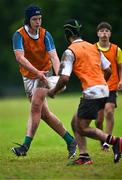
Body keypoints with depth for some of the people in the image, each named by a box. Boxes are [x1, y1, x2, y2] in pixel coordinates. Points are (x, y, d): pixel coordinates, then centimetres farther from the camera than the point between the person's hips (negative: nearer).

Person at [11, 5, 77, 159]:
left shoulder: (45, 34, -9)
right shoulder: (19, 35, -13)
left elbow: (53, 56, -17)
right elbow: (20, 57, -26)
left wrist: (57, 74, -36)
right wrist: (37, 72, -38)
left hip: (44, 74, -2)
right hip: (28, 76, 2)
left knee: (35, 107, -19)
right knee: (44, 113, 2)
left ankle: (26, 145, -21)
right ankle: (70, 141, 13)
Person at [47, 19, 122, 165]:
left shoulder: (70, 51, -6)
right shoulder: (93, 47, 16)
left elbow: (64, 78, -14)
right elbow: (108, 70, 17)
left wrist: (53, 91, 3)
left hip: (91, 92, -8)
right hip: (104, 91, 8)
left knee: (82, 129, -1)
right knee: (75, 123, 14)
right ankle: (84, 156, 5)